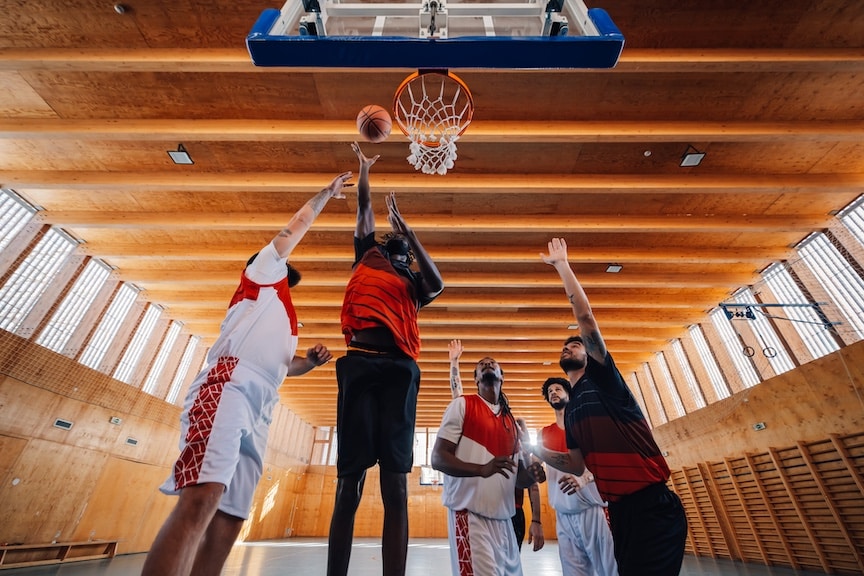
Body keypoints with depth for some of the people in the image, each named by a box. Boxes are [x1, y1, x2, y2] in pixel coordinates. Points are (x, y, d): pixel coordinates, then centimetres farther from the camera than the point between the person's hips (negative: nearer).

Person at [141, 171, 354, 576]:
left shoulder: (285, 321, 34)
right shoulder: (262, 274, 17)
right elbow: (298, 224, 18)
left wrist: (311, 361, 18)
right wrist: (327, 192, 30)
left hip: (258, 413, 8)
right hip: (227, 388, -8)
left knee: (229, 520, 2)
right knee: (202, 500, -24)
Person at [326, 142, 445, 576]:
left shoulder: (413, 281, 23)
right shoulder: (366, 258, 24)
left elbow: (438, 284, 1)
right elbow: (364, 207, 24)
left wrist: (407, 227, 4)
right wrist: (364, 165, 34)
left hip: (399, 369, 1)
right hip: (360, 363, 0)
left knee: (396, 482, -2)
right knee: (349, 478, -2)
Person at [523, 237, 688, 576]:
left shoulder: (601, 377, -3)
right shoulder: (571, 410, 17)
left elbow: (585, 317, -16)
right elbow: (577, 465, 20)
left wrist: (562, 265, -11)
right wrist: (534, 448, 12)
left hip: (651, 505, -8)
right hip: (619, 509, 8)